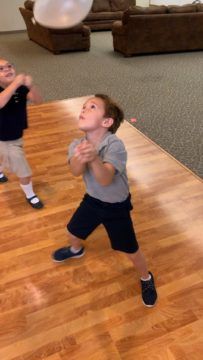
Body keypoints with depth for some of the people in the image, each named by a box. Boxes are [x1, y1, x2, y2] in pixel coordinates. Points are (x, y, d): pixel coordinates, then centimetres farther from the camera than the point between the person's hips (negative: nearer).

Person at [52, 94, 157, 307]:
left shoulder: (115, 145, -30)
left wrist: (94, 158, -63)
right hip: (92, 199, 5)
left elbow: (106, 180, -43)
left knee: (131, 250, 6)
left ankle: (146, 278, 39)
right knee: (73, 231, 22)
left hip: (116, 206, -4)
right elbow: (76, 171, -34)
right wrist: (80, 157, -57)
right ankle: (76, 250, 60)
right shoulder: (77, 144, -14)